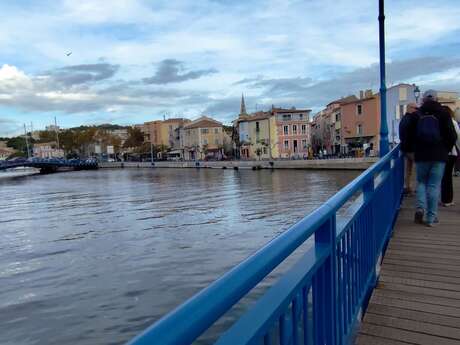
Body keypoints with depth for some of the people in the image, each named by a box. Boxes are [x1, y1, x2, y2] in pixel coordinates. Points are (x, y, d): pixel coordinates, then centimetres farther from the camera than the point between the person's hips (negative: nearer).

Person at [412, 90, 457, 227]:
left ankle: (420, 207, -5)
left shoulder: (416, 115, 0)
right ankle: (431, 218, 4)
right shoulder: (443, 114, -3)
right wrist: (447, 149, 13)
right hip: (439, 156, -1)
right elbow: (452, 136, -3)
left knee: (421, 182, 16)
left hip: (421, 155, 1)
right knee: (434, 185, 3)